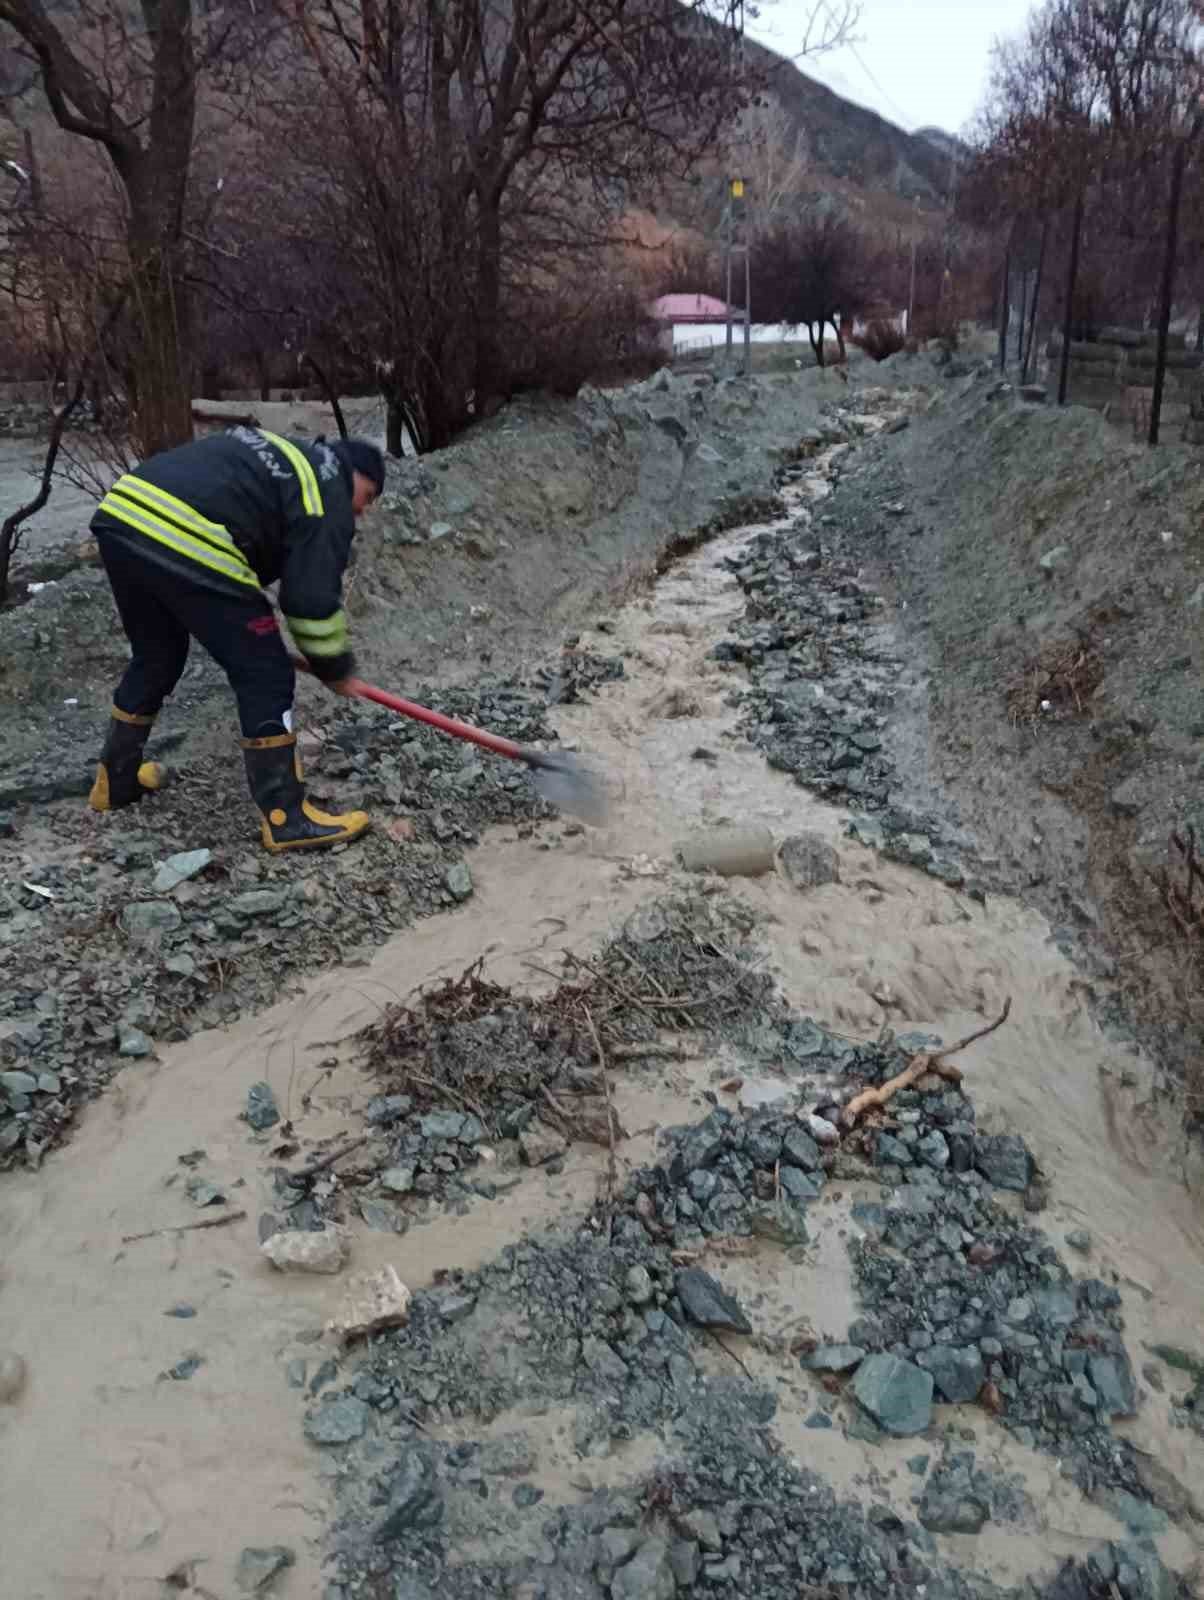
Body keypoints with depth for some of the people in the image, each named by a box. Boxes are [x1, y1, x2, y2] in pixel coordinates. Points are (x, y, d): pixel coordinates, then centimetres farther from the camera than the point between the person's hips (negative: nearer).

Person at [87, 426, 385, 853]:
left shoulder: (278, 454, 30)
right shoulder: (328, 494, 6)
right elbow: (313, 600, 0)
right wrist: (335, 668, 16)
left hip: (120, 516, 9)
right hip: (189, 545, -9)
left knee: (155, 659, 29)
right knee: (265, 678, 3)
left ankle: (115, 781, 44)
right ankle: (286, 819, 9)